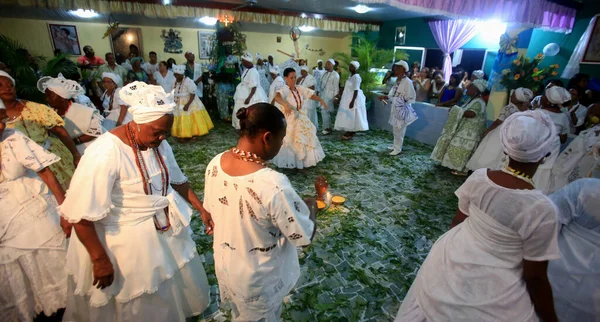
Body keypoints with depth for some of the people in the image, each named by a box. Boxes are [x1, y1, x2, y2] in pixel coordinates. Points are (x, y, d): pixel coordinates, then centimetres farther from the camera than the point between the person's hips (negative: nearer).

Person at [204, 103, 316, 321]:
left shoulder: (215, 164, -17)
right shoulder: (273, 185, -38)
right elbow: (304, 237, -25)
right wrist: (311, 207, -6)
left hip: (224, 264, 6)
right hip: (257, 277, -5)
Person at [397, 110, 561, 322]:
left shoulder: (478, 177, -15)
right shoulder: (541, 208, -25)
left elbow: (457, 221, 1)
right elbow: (535, 277, -16)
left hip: (452, 259, 4)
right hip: (491, 293, -3)